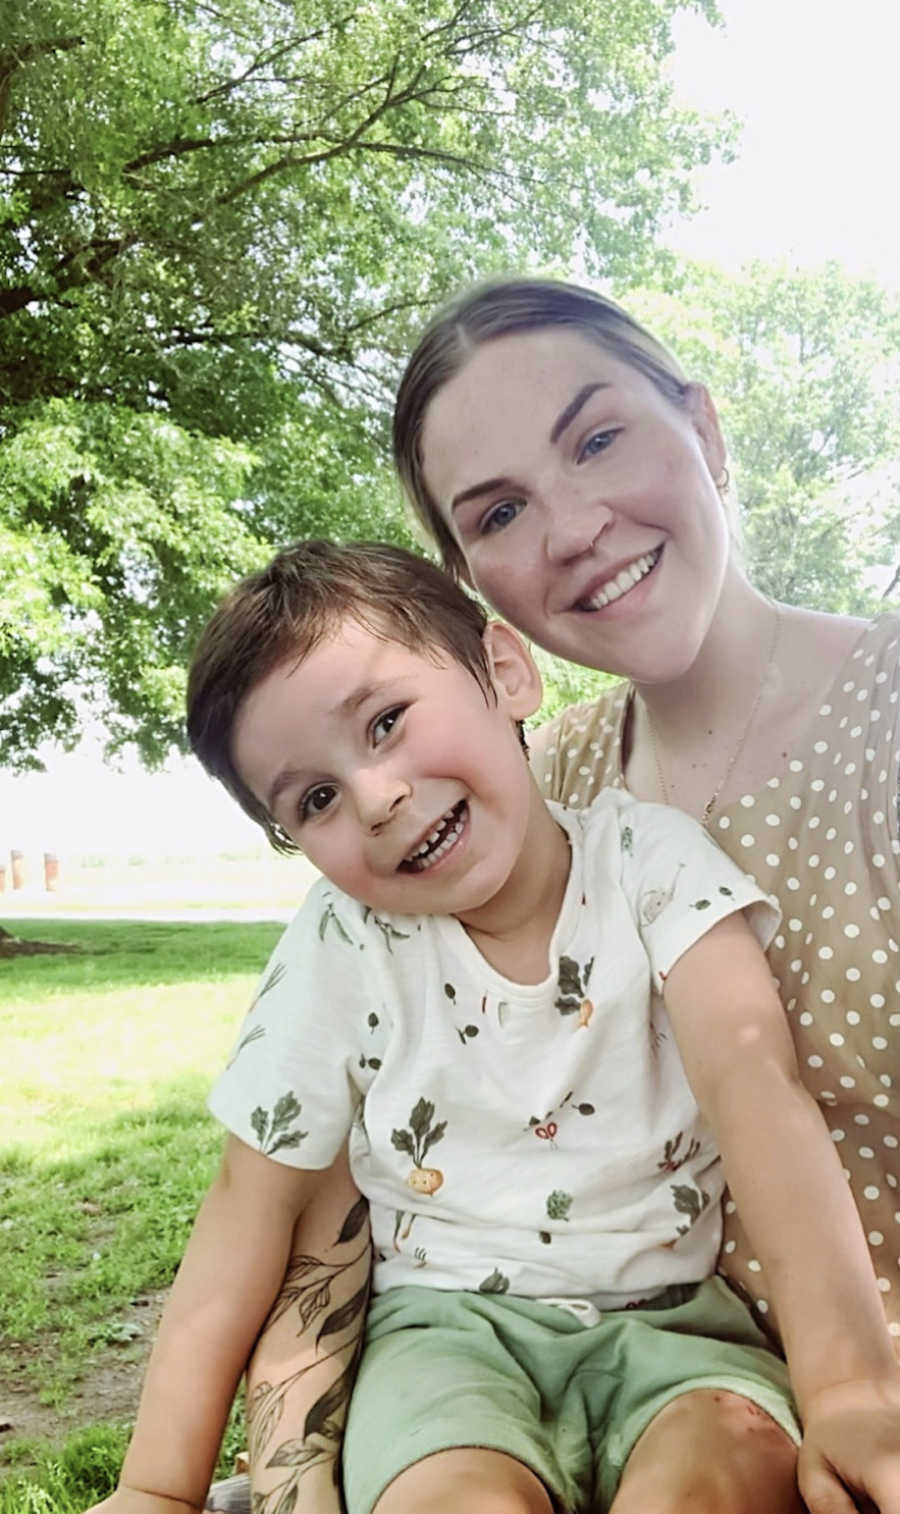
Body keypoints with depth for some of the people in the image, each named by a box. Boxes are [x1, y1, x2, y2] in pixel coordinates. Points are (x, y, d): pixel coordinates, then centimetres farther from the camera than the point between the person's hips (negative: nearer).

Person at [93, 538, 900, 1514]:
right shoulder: (341, 945, -8)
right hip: (450, 1323, 1)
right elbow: (253, 1201, -2)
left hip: (666, 1315, 0)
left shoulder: (648, 858, -10)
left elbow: (750, 1068, -24)